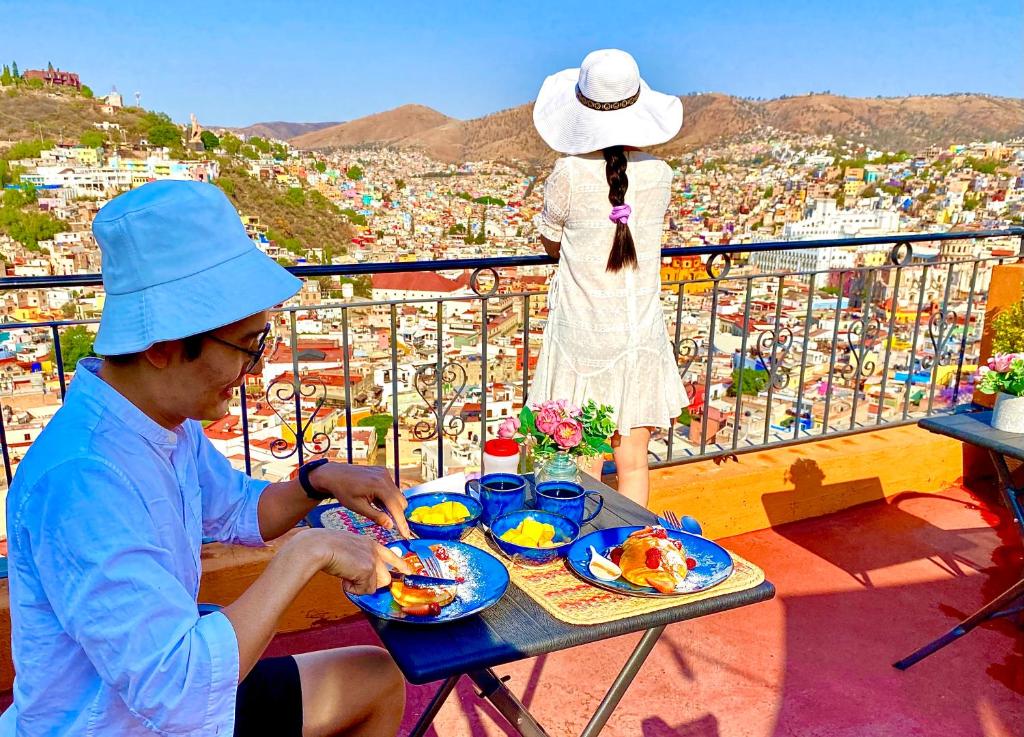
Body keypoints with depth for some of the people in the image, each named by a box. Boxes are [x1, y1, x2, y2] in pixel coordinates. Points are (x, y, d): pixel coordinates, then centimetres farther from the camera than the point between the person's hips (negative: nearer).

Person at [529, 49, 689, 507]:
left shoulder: (569, 173, -13)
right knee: (633, 464, 12)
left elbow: (551, 244, 3)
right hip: (640, 337, 3)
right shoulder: (660, 174, -4)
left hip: (581, 337, -2)